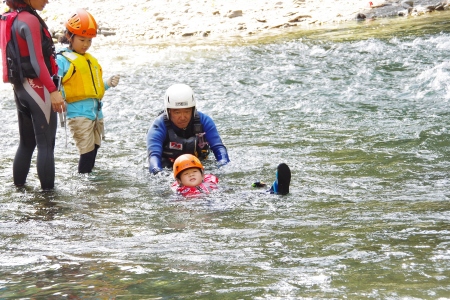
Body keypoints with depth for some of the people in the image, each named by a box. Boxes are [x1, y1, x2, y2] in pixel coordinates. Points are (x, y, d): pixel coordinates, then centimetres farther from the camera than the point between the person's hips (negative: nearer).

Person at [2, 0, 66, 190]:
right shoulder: (30, 20, -16)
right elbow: (37, 60, -25)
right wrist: (53, 90, -30)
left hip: (21, 87, 9)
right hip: (37, 87, -9)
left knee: (26, 142, 17)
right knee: (46, 144, -4)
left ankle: (19, 185, 22)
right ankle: (47, 189, -3)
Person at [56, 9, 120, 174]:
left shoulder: (91, 60, 20)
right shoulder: (63, 60, -6)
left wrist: (108, 83, 9)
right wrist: (60, 96, -33)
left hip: (96, 112, 8)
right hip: (79, 113, -8)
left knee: (93, 150, 14)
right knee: (87, 151, -12)